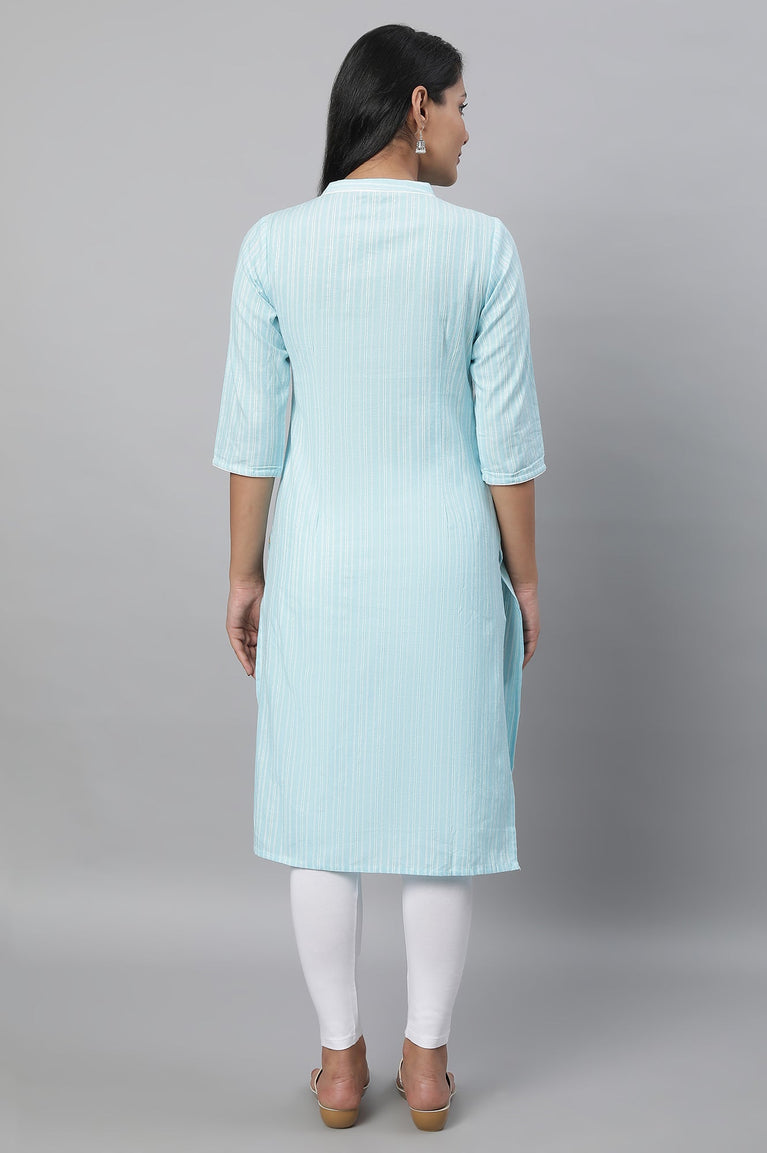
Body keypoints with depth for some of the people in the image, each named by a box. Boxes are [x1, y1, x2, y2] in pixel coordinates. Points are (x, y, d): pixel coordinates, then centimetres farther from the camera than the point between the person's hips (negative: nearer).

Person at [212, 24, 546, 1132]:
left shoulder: (273, 245, -5)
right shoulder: (483, 244, -8)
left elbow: (253, 430, -3)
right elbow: (507, 435, -6)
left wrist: (245, 574, 7)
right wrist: (524, 576, 5)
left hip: (319, 564, 1)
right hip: (446, 562, -1)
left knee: (324, 808, 12)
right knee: (445, 802, 12)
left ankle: (341, 1063, 23)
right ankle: (426, 1061, 23)